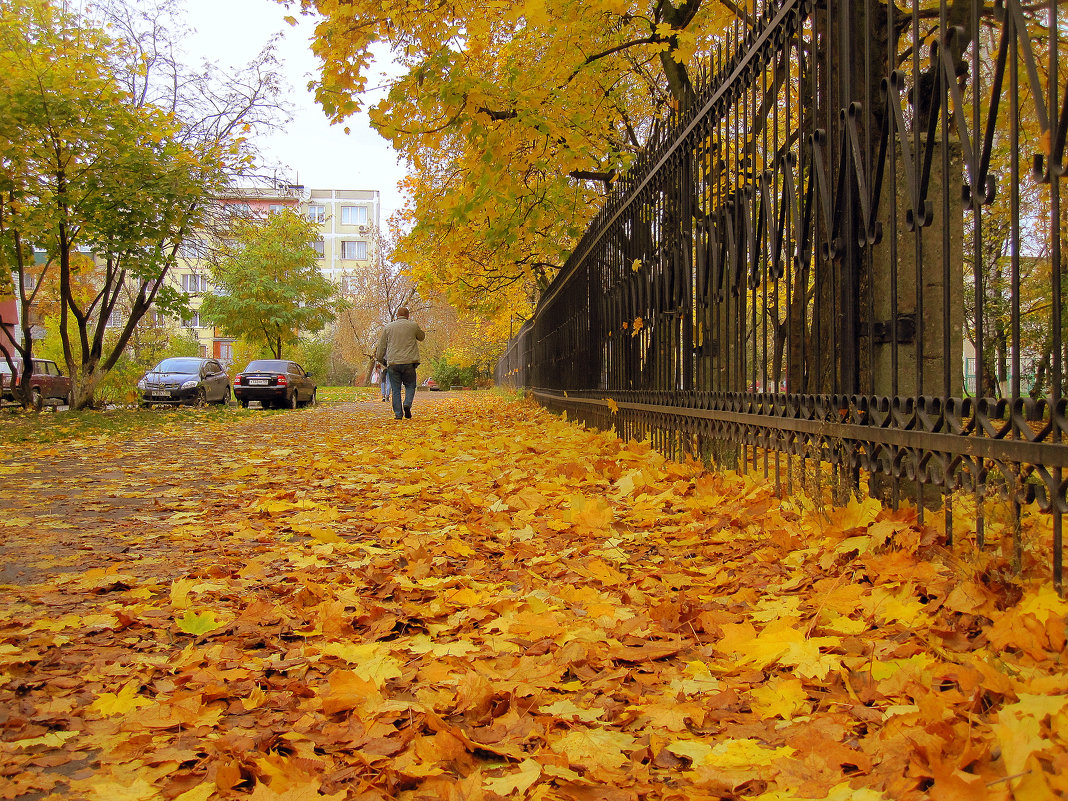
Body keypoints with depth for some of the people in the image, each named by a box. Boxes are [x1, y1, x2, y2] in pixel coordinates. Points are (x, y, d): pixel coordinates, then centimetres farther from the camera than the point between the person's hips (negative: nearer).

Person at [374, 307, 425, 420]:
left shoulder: (388, 327, 8)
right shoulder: (413, 326, 3)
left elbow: (381, 347, 10)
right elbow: (422, 337, 22)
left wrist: (379, 358, 25)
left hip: (393, 363, 1)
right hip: (409, 363, -1)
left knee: (395, 389, 6)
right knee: (410, 386, 12)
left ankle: (398, 413, 0)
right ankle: (407, 404, -14)